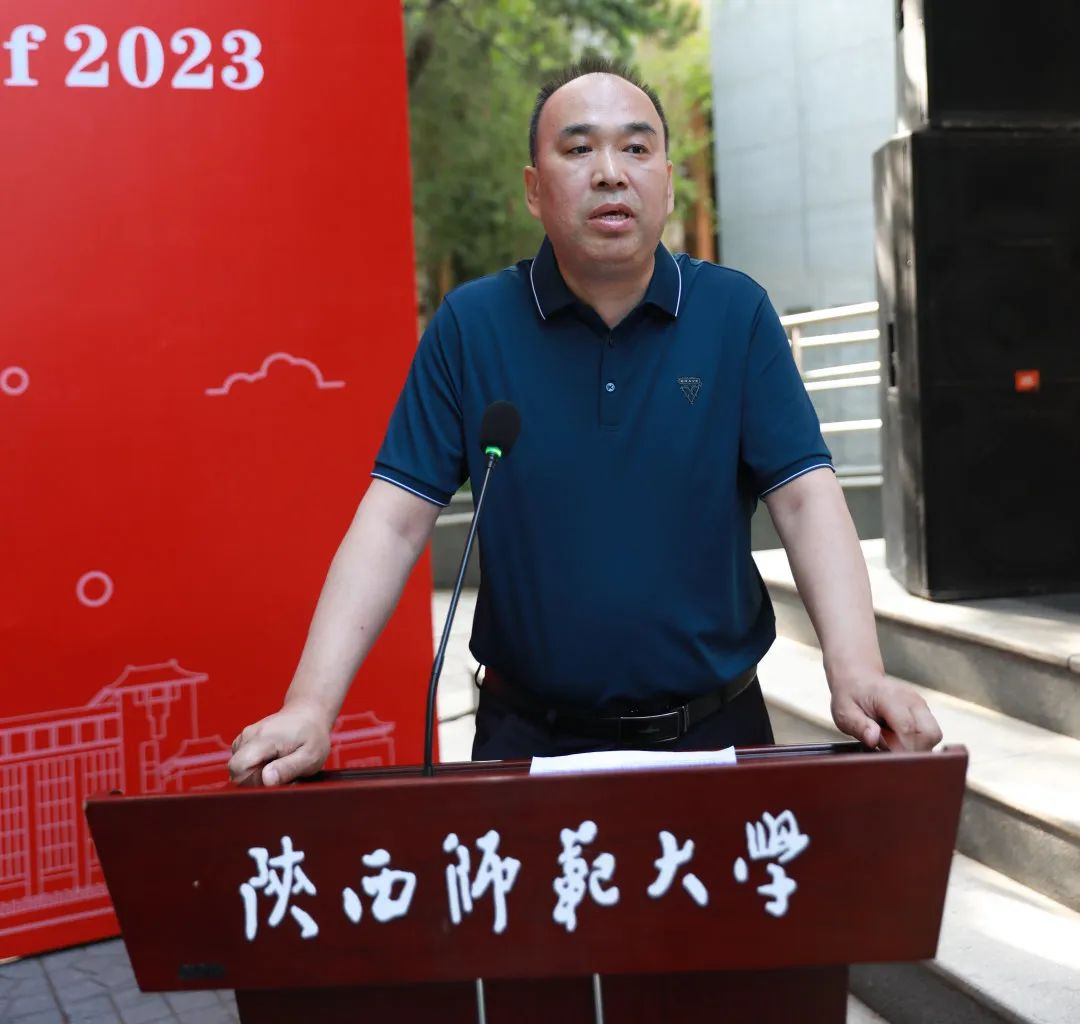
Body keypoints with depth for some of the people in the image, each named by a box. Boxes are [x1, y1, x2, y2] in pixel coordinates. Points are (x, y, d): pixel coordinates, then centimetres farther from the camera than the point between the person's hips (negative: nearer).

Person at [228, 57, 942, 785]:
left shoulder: (736, 312, 0)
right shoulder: (471, 324, -1)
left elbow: (806, 500, -6)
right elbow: (395, 520, -5)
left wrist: (857, 676, -22)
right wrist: (311, 707, -17)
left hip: (714, 730, 1)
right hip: (530, 738, -1)